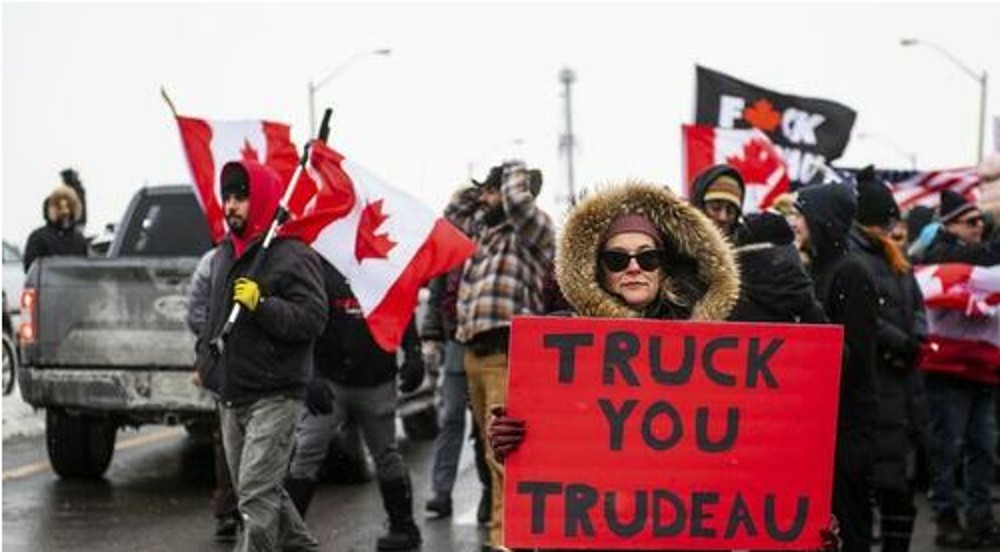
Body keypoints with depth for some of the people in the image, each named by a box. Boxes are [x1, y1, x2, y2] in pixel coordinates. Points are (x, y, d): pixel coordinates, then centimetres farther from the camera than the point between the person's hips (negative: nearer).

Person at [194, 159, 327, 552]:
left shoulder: (293, 256, -11)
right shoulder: (224, 254, 15)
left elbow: (313, 319, -19)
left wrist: (262, 304, -27)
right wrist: (204, 355, 20)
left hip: (274, 397, -8)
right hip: (230, 395, 8)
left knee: (255, 494, -13)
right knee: (263, 491, 16)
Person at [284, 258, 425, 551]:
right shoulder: (320, 269, -4)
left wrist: (413, 355, -1)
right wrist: (310, 376, -17)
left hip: (377, 383, 2)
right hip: (330, 382, -2)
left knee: (386, 455, 11)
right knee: (306, 451, -8)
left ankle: (404, 526, 24)